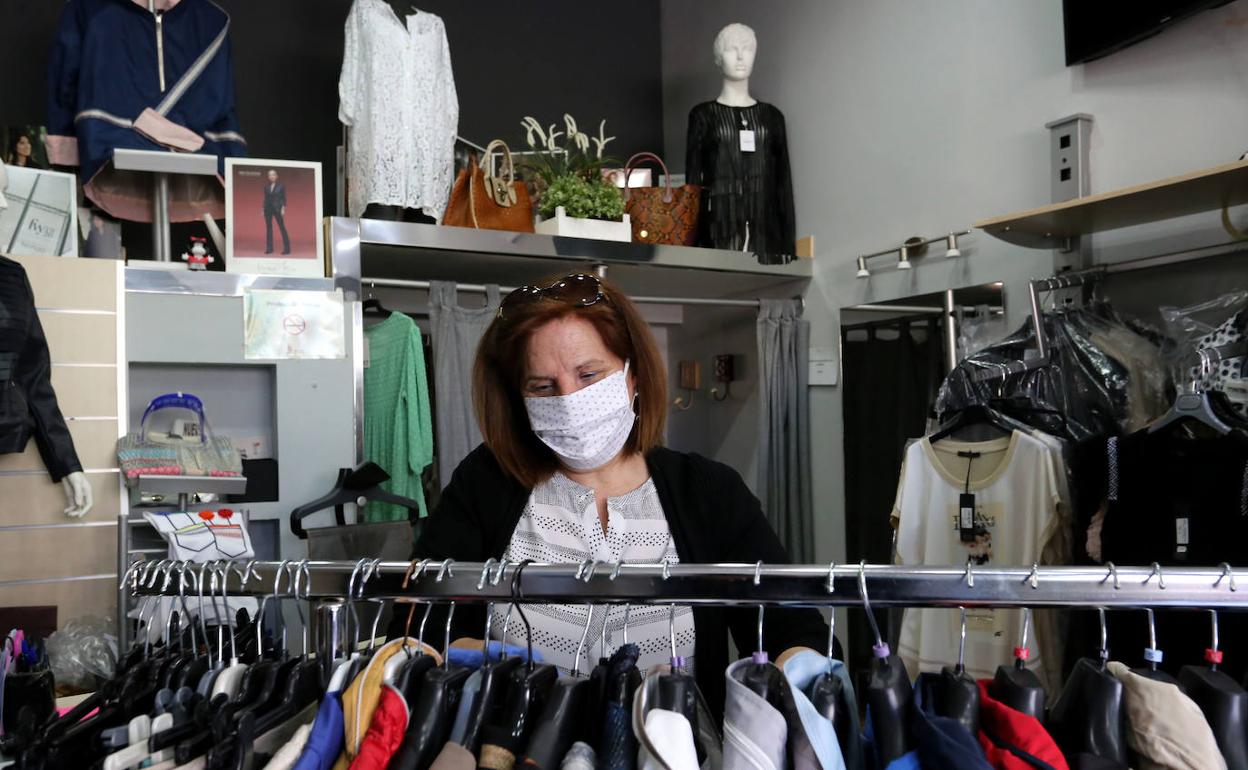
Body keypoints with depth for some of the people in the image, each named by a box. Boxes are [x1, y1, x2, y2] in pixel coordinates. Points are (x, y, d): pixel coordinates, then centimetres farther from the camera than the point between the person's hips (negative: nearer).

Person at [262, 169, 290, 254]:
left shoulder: (281, 186, -1)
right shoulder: (266, 187, 9)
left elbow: (284, 198, -3)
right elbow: (265, 199, 12)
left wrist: (283, 209, -12)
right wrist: (263, 210, 7)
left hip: (277, 208, -4)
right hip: (268, 209, 4)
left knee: (282, 227, -5)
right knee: (268, 228, 4)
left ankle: (287, 248, -5)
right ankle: (269, 248, 7)